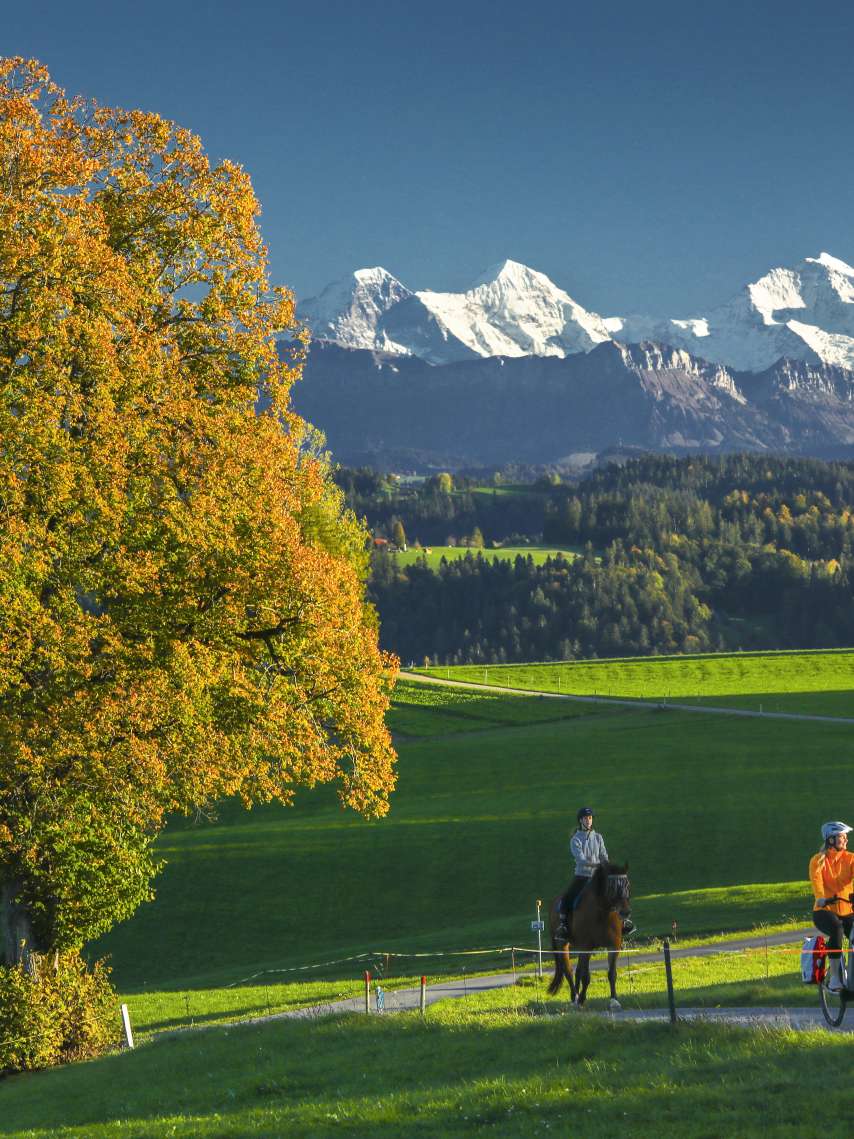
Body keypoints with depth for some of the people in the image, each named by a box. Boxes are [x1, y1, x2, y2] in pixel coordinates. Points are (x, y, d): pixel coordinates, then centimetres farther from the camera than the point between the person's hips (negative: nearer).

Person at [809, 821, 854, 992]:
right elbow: (816, 880, -20)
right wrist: (821, 898, -42)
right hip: (825, 911, -3)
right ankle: (835, 978, -32)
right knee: (837, 928, -36)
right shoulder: (818, 861, -1)